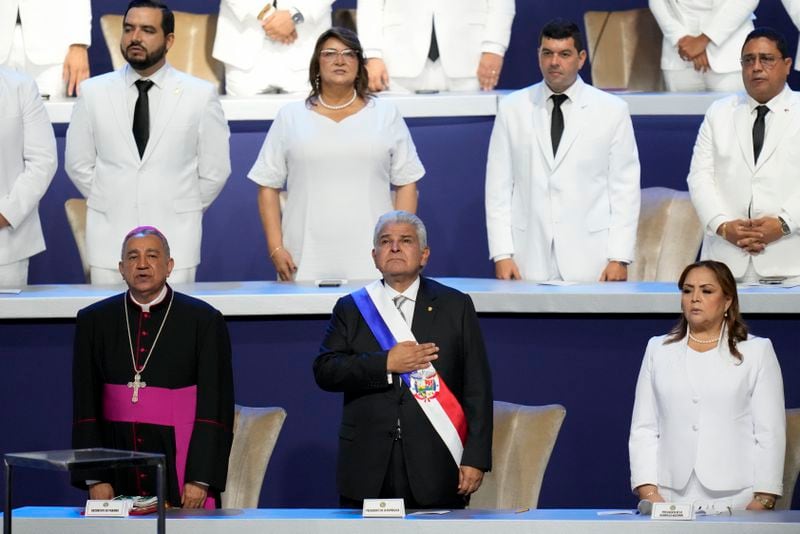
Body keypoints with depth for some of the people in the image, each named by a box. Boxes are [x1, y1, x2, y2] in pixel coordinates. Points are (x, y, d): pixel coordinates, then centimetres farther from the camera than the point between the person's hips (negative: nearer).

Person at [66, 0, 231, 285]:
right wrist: (112, 207, 11)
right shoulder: (93, 92, 3)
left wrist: (182, 212, 10)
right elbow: (78, 164, 11)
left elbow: (214, 171, 5)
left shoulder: (200, 95, -1)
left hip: (174, 239, -1)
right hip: (109, 237, 1)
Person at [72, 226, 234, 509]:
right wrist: (95, 479, -3)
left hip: (181, 463, -2)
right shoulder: (94, 321, 5)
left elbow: (215, 407, -5)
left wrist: (200, 480, -12)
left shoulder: (204, 321, -2)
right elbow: (85, 405, 4)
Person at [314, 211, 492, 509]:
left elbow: (477, 387, 4)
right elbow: (324, 372, 0)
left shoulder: (455, 307, 8)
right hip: (368, 470, 1)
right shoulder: (351, 309, 12)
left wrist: (476, 458, -5)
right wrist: (385, 363, -12)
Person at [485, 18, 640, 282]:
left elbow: (625, 188, 3)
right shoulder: (512, 108, 7)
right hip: (529, 259, 1)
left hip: (591, 260, -1)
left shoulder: (612, 110, 3)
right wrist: (501, 255, -1)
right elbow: (499, 186, 6)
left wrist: (619, 259, -4)